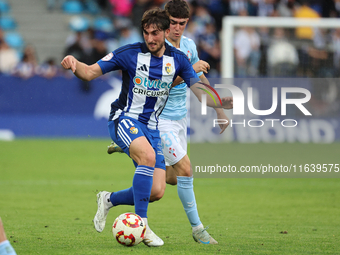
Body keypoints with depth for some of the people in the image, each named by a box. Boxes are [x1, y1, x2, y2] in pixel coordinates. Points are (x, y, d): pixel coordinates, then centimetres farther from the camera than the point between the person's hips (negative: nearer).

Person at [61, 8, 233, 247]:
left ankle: (109, 199, 21)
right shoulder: (130, 53, -7)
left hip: (151, 126, 5)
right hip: (125, 119, -5)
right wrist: (74, 64, -27)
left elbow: (200, 92, 1)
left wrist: (221, 103, -20)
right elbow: (90, 72, -5)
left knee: (157, 192, -6)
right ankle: (141, 223, -28)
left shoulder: (177, 59, 3)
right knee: (148, 156, -36)